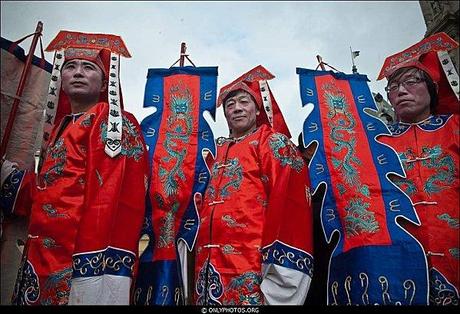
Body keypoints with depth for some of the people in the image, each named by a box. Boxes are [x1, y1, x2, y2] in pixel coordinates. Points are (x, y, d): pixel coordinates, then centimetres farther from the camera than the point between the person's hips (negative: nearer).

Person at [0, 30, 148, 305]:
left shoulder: (115, 123, -8)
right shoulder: (60, 128, 17)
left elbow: (113, 199, -19)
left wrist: (93, 272, -26)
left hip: (81, 266, -8)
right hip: (43, 262, 8)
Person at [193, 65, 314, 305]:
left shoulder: (272, 142, 0)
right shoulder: (219, 150, 18)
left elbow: (286, 201, -11)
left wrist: (272, 261, -20)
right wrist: (203, 263, 11)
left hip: (253, 266, -5)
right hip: (210, 266, 6)